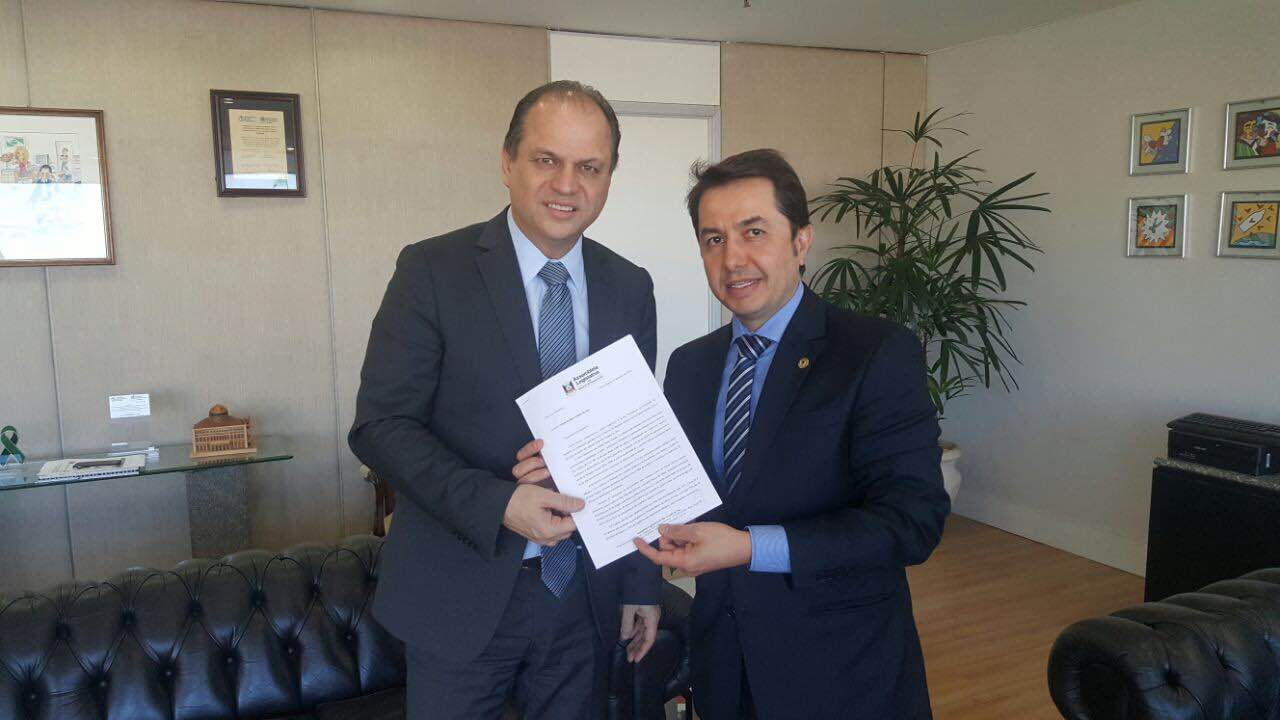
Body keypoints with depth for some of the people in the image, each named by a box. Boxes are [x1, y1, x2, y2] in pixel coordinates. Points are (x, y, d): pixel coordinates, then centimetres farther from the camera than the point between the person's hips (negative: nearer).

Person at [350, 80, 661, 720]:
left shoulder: (630, 289, 3)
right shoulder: (432, 271, -9)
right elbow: (379, 425, -11)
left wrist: (643, 583, 8)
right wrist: (496, 503, -24)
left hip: (584, 593, 4)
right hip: (461, 595, -3)